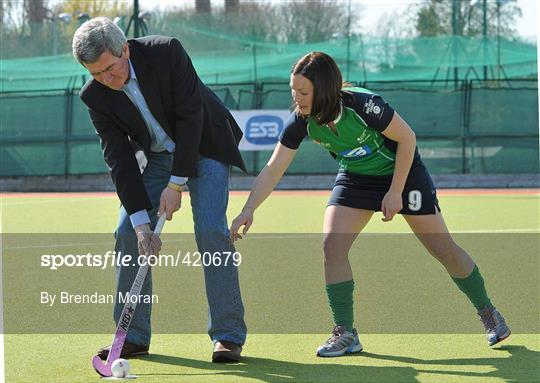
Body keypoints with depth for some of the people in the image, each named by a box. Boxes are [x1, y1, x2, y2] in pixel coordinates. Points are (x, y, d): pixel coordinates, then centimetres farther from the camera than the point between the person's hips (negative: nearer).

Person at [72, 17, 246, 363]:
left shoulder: (167, 52, -28)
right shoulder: (95, 97, -17)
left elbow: (190, 117, -25)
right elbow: (120, 160, -17)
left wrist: (176, 184, -25)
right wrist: (141, 222, -24)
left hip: (205, 144, -4)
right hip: (159, 156, 4)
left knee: (211, 230, -19)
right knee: (128, 233, -7)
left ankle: (228, 335, -12)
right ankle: (134, 336, 5)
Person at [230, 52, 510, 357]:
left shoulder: (362, 104, -34)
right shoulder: (302, 121, -20)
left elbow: (407, 138, -21)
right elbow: (273, 169, -15)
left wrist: (395, 192, -20)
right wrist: (249, 210, -27)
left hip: (402, 171, -4)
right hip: (355, 179, 4)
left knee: (444, 250, 1)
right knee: (332, 246, -15)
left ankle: (488, 312, 23)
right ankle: (345, 334, -5)